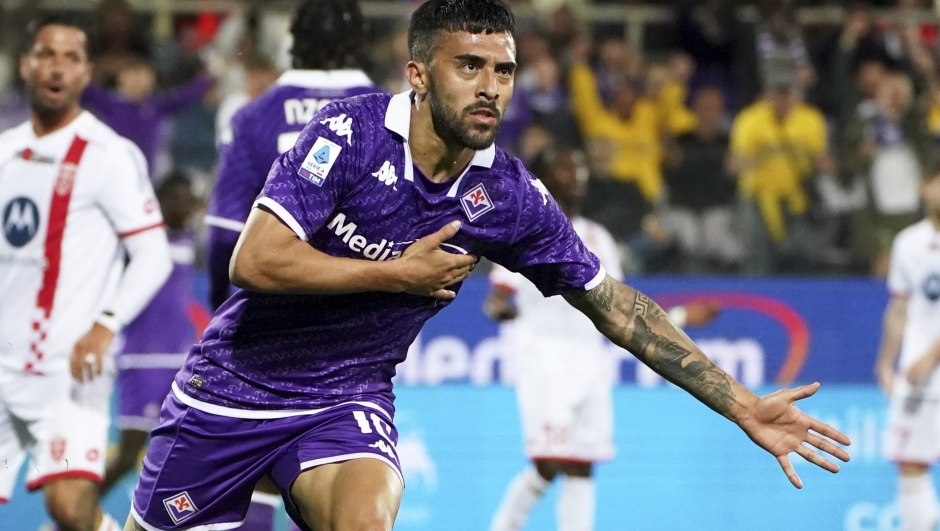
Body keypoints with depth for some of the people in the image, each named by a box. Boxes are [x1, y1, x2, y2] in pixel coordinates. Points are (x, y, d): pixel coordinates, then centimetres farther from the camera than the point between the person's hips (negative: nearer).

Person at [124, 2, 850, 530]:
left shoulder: (509, 199, -8)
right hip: (235, 381, -2)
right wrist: (398, 274, -19)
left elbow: (613, 304, 0)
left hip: (347, 398, 2)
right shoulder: (350, 133, -20)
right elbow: (255, 262, -25)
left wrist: (743, 407, -1)